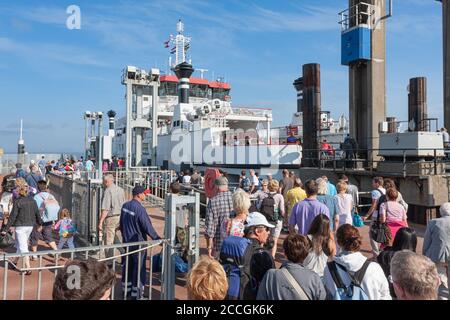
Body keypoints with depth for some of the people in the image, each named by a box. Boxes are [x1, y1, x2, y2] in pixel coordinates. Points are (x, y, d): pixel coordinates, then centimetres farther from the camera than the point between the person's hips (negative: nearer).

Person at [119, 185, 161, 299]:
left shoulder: (125, 206, 2)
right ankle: (136, 293, 9)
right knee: (139, 268, 3)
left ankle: (126, 289, 32)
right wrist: (157, 239, -15)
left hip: (126, 241, 8)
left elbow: (121, 223, 14)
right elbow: (147, 227, -22)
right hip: (138, 242, -8)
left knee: (127, 266, 19)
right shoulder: (140, 209, -23)